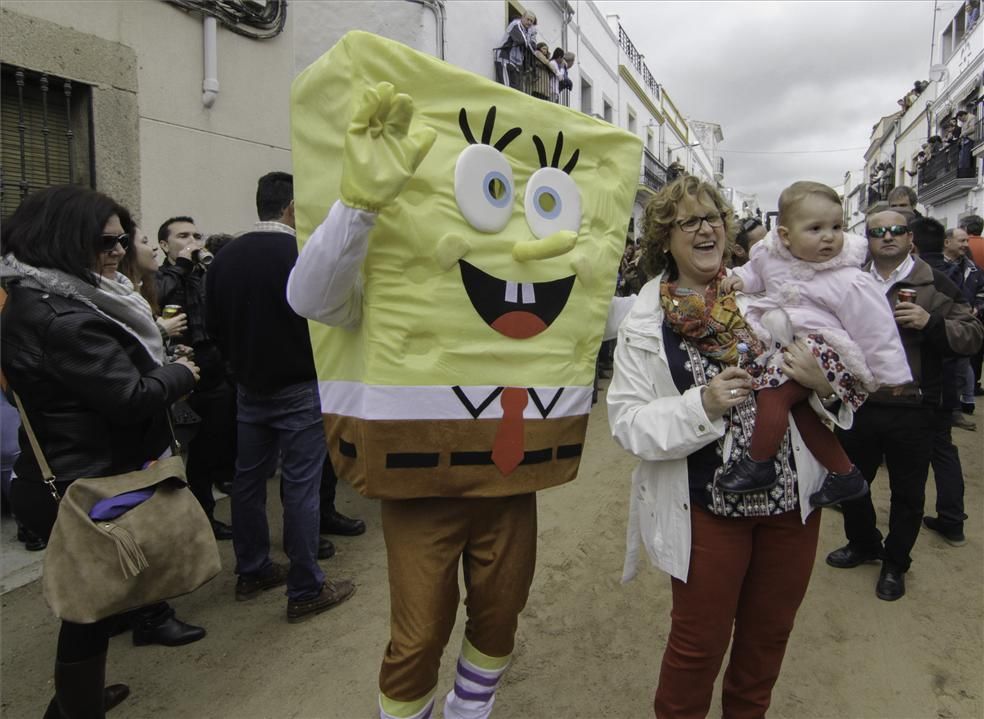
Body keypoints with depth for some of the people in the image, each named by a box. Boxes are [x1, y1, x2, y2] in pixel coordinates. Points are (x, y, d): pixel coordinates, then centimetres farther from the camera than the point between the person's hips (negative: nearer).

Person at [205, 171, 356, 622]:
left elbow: (214, 326, 6)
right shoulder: (306, 254, -16)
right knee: (300, 485, 0)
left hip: (249, 387, 7)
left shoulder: (226, 256, 3)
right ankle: (306, 590, 10)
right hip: (298, 387, -6)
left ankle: (252, 572, 31)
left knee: (248, 478, 16)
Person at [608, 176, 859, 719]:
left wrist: (823, 383, -16)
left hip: (793, 497, 3)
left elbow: (842, 382, 7)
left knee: (769, 633, 23)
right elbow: (627, 422, -11)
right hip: (705, 509, -3)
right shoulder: (644, 323, -7)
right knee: (699, 642, 13)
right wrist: (702, 406, -25)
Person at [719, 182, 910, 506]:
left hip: (822, 349, -7)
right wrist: (740, 277, 8)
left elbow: (876, 331, -6)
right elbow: (757, 270, 29)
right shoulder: (770, 257, 2)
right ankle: (846, 474, 22)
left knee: (772, 392, -23)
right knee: (801, 408, 3)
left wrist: (891, 375, -1)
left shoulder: (850, 282, -13)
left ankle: (758, 465, -3)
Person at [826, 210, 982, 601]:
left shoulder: (935, 285, -2)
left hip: (911, 410, -3)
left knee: (907, 493, 10)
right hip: (858, 405, 3)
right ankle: (863, 544, 40)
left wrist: (931, 323, -20)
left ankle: (895, 564, 31)